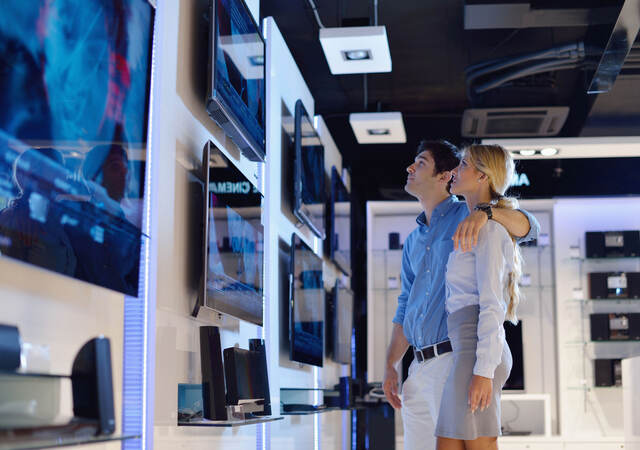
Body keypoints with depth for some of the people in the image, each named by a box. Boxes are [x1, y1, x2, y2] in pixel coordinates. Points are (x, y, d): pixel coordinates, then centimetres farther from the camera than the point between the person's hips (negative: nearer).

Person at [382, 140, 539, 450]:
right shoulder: (413, 241, 22)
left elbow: (528, 227, -15)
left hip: (456, 358, -7)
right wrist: (390, 366, 13)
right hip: (419, 367, 8)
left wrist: (484, 212, -34)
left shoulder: (466, 215, 1)